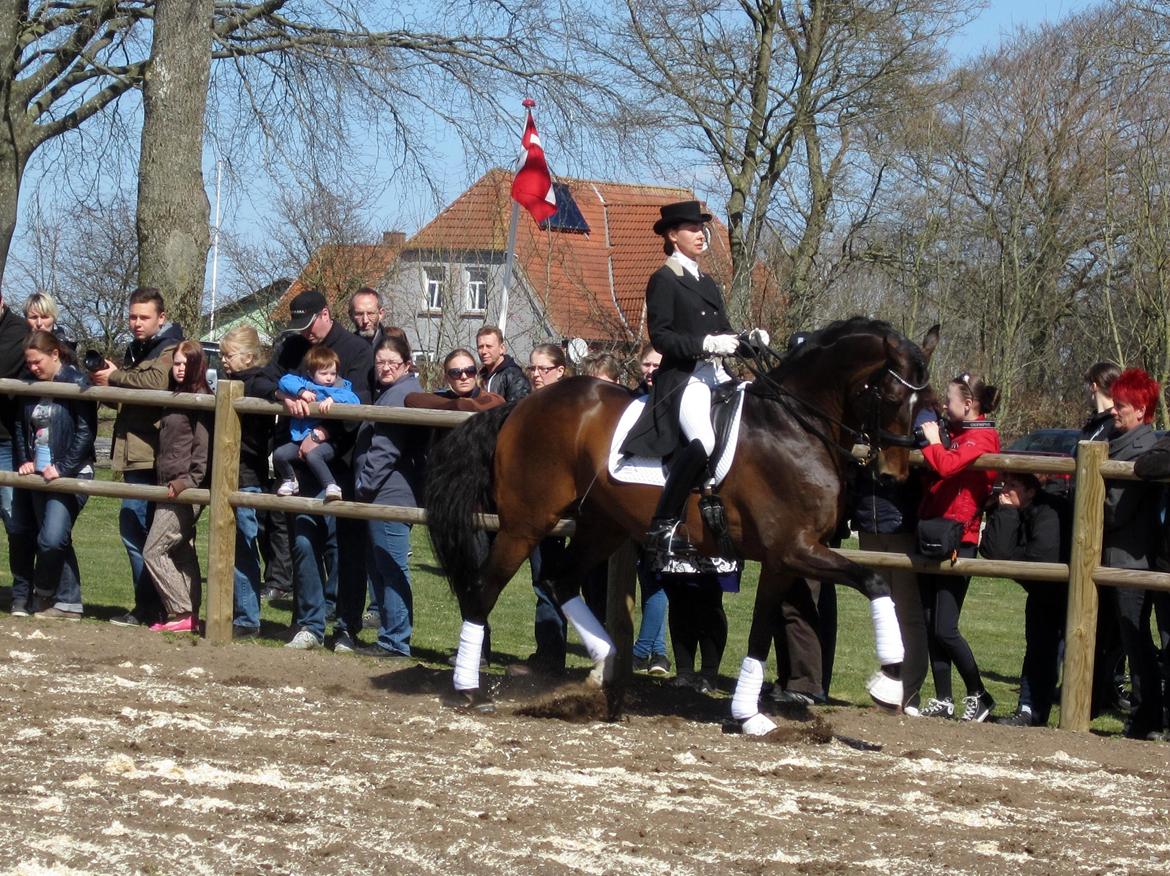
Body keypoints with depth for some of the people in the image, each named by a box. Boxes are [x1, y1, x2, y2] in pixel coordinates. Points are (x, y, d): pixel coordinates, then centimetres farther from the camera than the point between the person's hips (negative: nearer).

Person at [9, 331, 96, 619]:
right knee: (57, 541, 7)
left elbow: (86, 431, -13)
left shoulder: (76, 383, -9)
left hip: (70, 475, -6)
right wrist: (24, 461, 1)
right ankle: (68, 603, 12)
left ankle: (45, 594, 5)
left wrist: (63, 468, -16)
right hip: (40, 475, 6)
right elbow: (21, 427, 16)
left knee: (52, 539, -15)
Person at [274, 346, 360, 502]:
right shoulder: (305, 384, 13)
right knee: (279, 454, -12)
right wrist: (300, 391, -12)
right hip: (300, 439, 5)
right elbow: (285, 381, 3)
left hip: (326, 442, -5)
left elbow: (353, 399, -14)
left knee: (313, 455, -35)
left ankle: (331, 486, -26)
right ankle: (290, 481, 16)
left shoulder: (341, 388, 4)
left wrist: (333, 398, -26)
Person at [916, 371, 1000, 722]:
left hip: (957, 540, -9)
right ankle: (943, 700, 11)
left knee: (944, 629, -9)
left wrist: (933, 442, -11)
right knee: (932, 627, 6)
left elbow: (947, 466, -28)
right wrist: (932, 443, 14)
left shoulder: (981, 438, -11)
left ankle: (979, 696, 4)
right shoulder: (959, 435, 18)